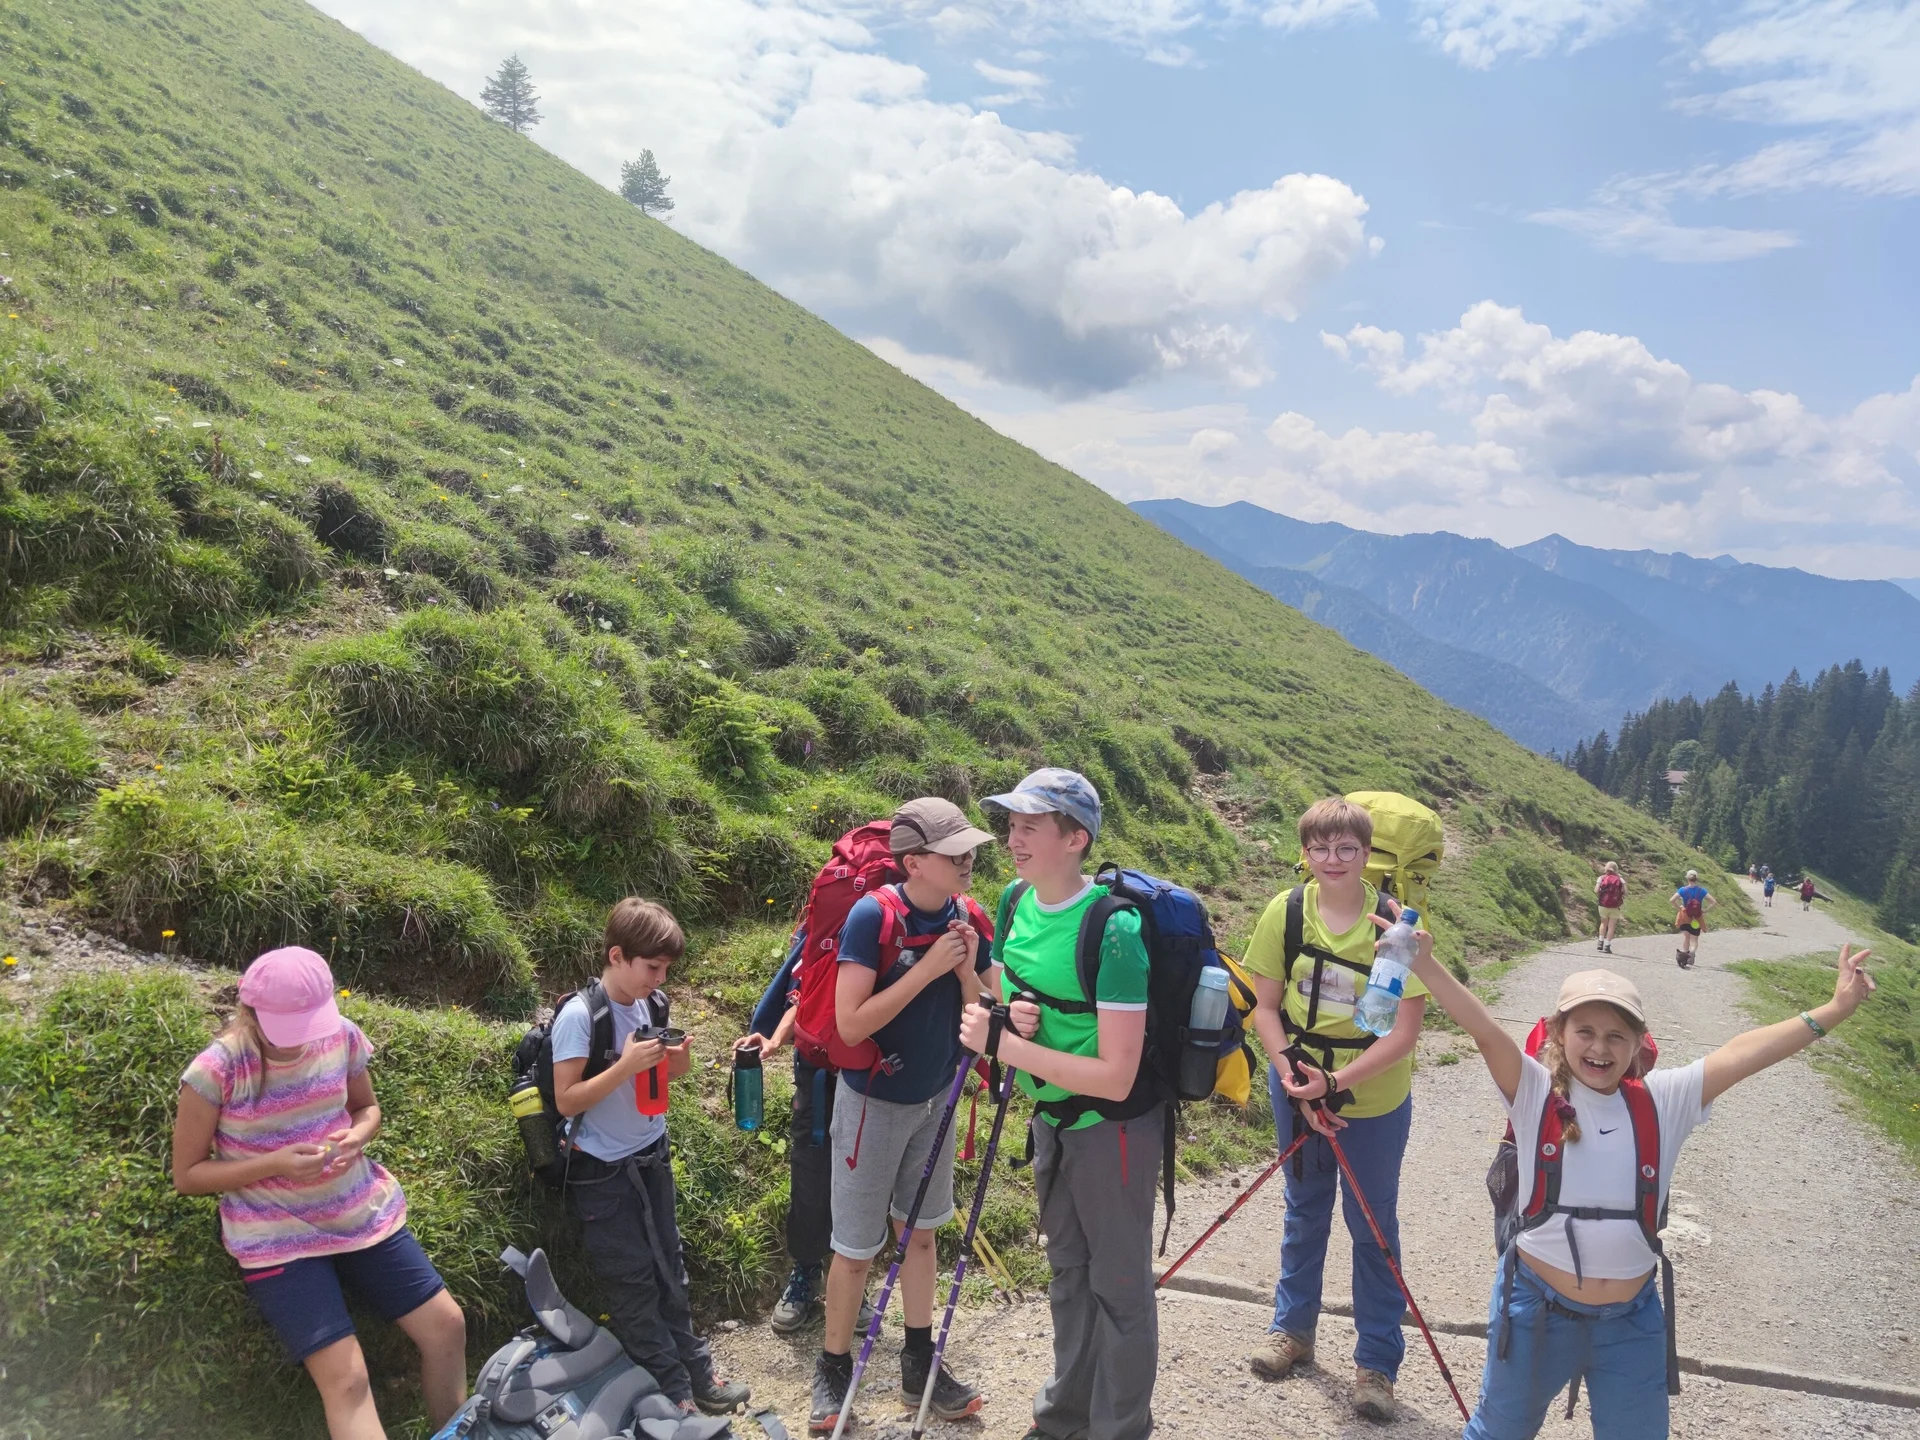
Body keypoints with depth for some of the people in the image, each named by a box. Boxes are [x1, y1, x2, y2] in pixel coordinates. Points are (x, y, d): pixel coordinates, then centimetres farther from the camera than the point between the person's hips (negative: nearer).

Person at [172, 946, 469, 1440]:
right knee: (345, 1377, -15)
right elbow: (187, 1175, -8)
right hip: (278, 1236, -4)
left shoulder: (342, 1036, -6)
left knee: (446, 1325, 4)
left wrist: (358, 1135, -12)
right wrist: (275, 1163, -22)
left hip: (363, 1211, 5)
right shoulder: (215, 1071, -18)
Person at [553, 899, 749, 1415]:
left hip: (651, 1159, 6)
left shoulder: (652, 1005, -2)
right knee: (633, 1282, 4)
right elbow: (567, 1100, -21)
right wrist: (626, 1065, -31)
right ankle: (673, 1392, 15)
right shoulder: (579, 1015, -21)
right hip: (602, 1173, -6)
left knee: (669, 1267, 15)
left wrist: (675, 1063, -9)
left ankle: (695, 1372, 27)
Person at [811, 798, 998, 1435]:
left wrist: (967, 971, -20)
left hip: (936, 1101, 5)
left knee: (919, 1231, 18)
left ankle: (920, 1364, 33)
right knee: (856, 1248, 7)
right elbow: (850, 1023, -26)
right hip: (875, 1105, -5)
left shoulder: (968, 919, -7)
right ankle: (833, 1371, 26)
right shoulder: (872, 915, -23)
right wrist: (928, 969, -28)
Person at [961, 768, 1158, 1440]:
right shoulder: (1015, 901, -6)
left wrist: (1003, 1044, -28)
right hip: (1051, 1116, 8)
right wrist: (1013, 1016, -14)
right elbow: (1003, 990, 10)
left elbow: (1115, 1078, -29)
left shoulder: (1112, 929, -28)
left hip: (1113, 1126, -7)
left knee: (1118, 1284, 7)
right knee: (1068, 1271, 22)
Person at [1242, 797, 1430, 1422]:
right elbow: (1265, 1005, -4)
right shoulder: (1285, 911, -11)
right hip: (1298, 1092, 3)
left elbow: (1404, 1032, -19)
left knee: (1372, 1226, 11)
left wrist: (1335, 1082, -24)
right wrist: (1293, 1075, -15)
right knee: (1305, 1211, 20)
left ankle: (1377, 1360, 28)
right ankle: (1293, 1326, 40)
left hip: (1374, 1100, -2)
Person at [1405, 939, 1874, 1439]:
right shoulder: (1536, 1094, -12)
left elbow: (1742, 1054, -10)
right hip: (1538, 1307, -2)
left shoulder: (1664, 1101, -3)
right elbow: (1483, 1028, -26)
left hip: (1631, 1318, 3)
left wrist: (1833, 1011, -16)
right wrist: (1422, 960, -40)